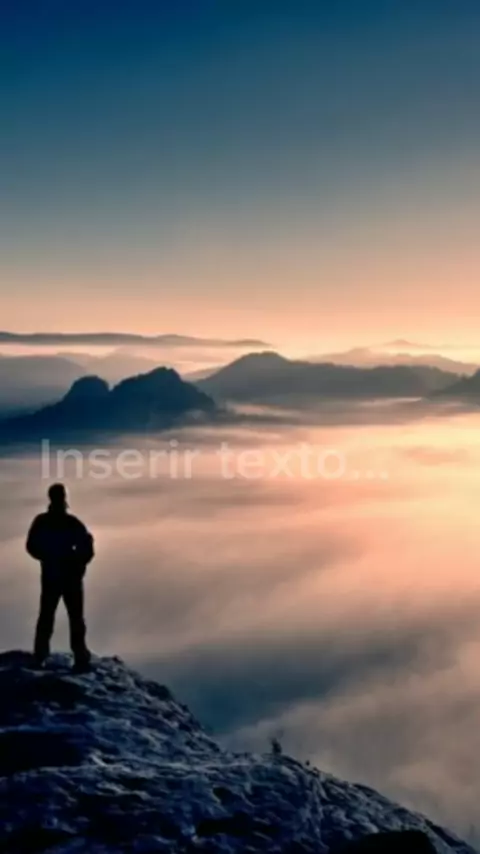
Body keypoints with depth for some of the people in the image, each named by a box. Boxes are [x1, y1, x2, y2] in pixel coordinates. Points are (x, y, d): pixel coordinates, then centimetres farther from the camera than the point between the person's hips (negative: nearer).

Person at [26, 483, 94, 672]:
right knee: (76, 618, 4)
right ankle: (81, 659, 1)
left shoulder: (41, 522, -3)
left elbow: (32, 547, 5)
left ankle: (39, 658, 17)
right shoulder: (72, 523, -14)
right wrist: (78, 564, 0)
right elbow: (87, 547, -18)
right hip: (71, 576, -3)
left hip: (50, 576, 3)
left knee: (46, 617, 16)